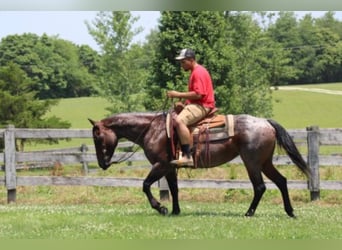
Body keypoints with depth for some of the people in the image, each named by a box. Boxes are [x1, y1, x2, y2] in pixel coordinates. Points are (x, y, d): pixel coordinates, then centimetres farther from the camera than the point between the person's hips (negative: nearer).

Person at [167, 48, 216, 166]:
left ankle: (187, 156, -37)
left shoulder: (199, 72, -13)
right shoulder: (194, 72, 21)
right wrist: (183, 103, 13)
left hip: (202, 106, -12)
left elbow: (198, 94, -24)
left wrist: (178, 94, -18)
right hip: (195, 105, 12)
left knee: (179, 120, -32)